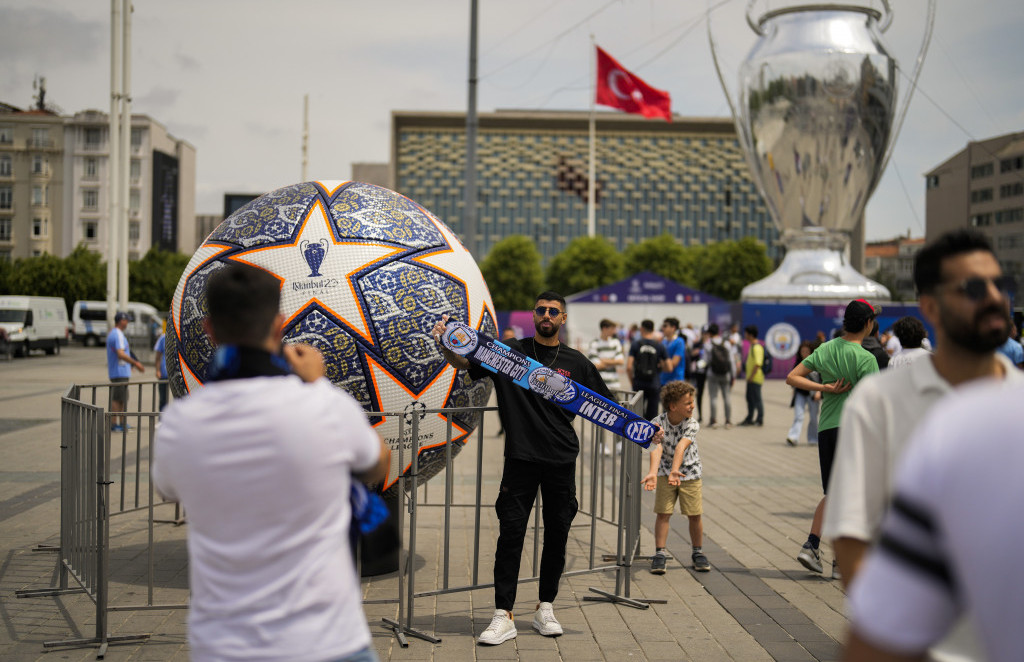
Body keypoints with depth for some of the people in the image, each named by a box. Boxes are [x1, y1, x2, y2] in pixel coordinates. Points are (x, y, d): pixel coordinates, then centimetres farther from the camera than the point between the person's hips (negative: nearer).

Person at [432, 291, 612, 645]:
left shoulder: (577, 362, 7)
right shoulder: (510, 352, 3)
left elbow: (605, 407, 12)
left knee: (557, 535, 9)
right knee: (511, 534, -4)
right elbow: (462, 362, 3)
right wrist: (444, 343, -18)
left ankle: (545, 608, 25)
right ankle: (503, 616, 3)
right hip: (521, 457, -2)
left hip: (562, 461, 2)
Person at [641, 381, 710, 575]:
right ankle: (660, 553, 6)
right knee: (663, 513, -4)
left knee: (694, 514, 2)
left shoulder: (692, 424, -17)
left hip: (689, 472, 0)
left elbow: (681, 446, -33)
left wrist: (675, 470, -48)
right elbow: (656, 449, -34)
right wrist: (653, 473, -51)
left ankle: (698, 553, 20)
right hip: (665, 471, 0)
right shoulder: (657, 424, -19)